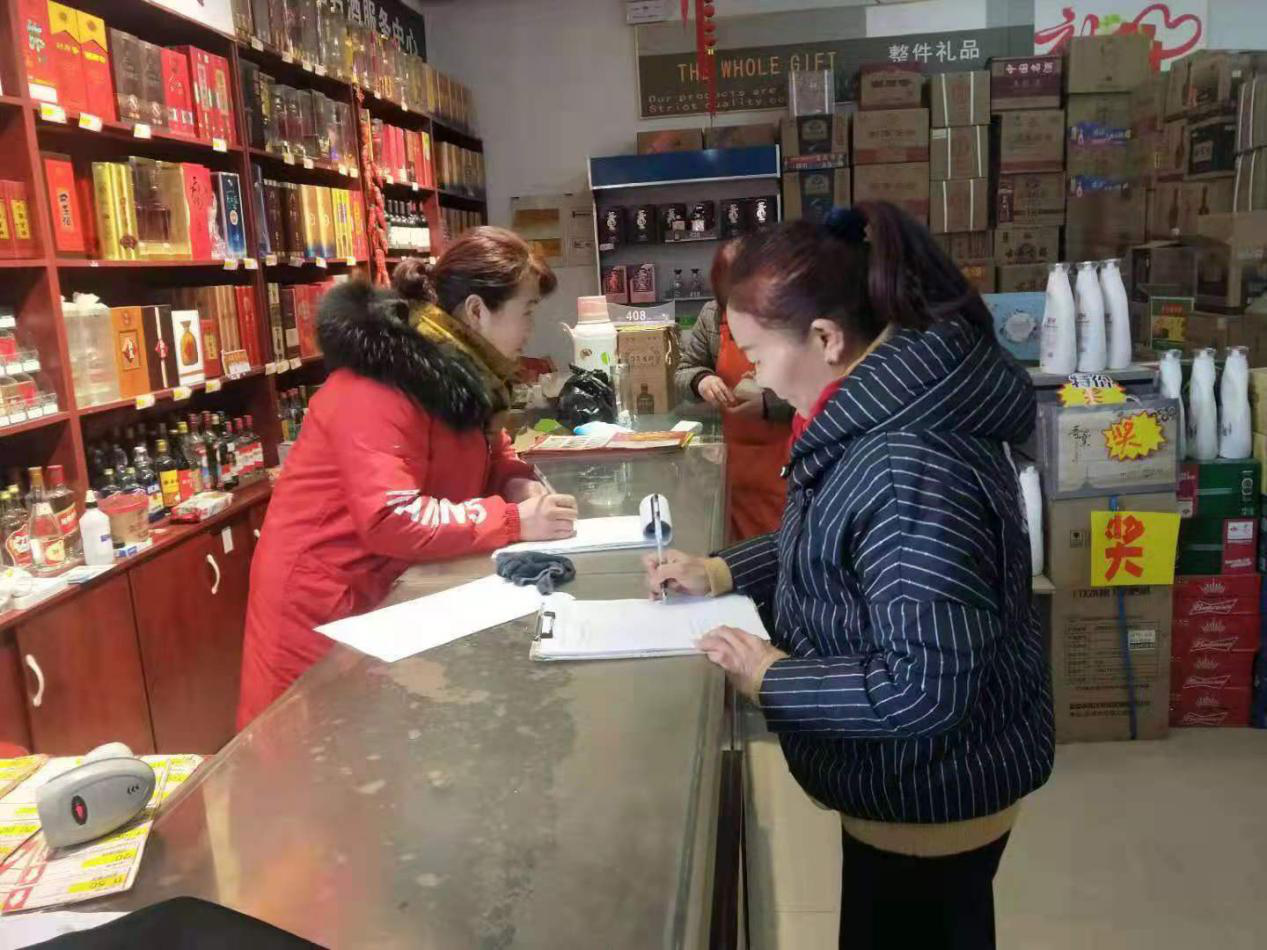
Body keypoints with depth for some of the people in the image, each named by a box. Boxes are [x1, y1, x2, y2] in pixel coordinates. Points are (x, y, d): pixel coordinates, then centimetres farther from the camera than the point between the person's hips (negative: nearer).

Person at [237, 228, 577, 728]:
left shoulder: (456, 370, 2)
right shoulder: (378, 387, -25)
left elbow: (485, 451, 16)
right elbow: (391, 520, -34)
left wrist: (518, 483, -7)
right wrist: (513, 521, -28)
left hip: (391, 590, 8)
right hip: (323, 607, -8)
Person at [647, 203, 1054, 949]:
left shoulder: (909, 470, -35)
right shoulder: (888, 408, -2)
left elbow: (929, 685, -34)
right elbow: (832, 545, 13)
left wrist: (772, 682, -23)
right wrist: (723, 573, 2)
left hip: (932, 799, -9)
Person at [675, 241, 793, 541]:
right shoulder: (712, 316, 1)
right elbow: (683, 373, 10)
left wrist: (768, 404, -25)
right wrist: (700, 380, -13)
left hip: (788, 461, -4)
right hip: (736, 459, 4)